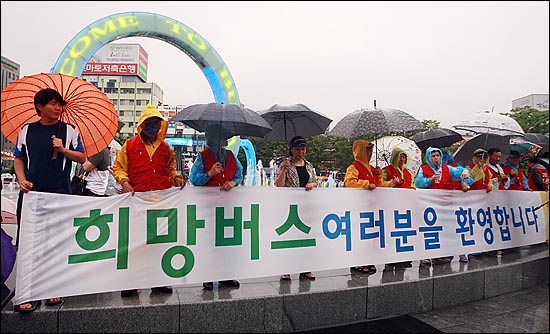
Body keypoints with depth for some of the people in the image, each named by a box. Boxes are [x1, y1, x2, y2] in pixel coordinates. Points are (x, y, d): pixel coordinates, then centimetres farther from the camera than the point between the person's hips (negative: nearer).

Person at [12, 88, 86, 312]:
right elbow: (18, 159, 13)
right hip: (31, 193, 1)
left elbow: (82, 158, 5)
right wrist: (22, 180, -4)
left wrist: (63, 149, -11)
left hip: (60, 194, -1)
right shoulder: (26, 130, 10)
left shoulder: (69, 130, 7)